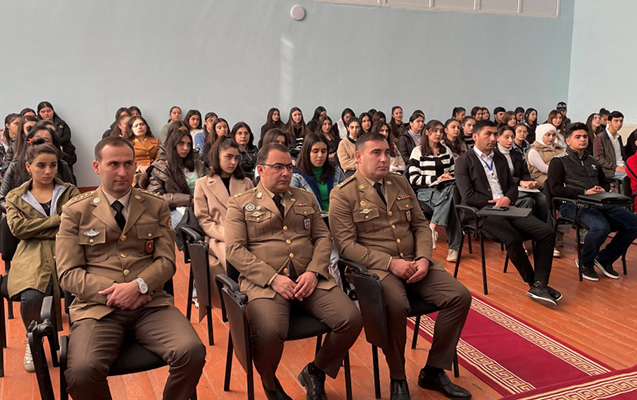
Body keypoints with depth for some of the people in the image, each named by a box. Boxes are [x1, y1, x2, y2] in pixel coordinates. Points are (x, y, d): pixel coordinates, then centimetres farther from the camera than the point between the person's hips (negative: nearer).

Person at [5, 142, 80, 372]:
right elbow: (16, 228, -1)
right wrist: (58, 219, -5)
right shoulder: (15, 197, 18)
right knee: (31, 298, -30)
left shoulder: (69, 192, 17)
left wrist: (33, 227, -4)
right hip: (33, 258, 0)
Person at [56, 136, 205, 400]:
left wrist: (139, 285, -13)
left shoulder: (156, 207, 13)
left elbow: (166, 261, 6)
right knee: (82, 372, -30)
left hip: (150, 303, 1)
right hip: (97, 306, -1)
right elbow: (68, 274, 2)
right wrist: (113, 291, -12)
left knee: (193, 353, -26)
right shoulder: (75, 212, 8)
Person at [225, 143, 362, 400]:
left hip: (309, 278, 4)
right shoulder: (240, 204, 7)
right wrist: (273, 278, -16)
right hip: (264, 281, -4)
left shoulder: (306, 199, 20)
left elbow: (323, 238, 13)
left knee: (352, 319, -19)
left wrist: (313, 272, -7)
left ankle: (315, 372, 10)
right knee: (269, 333, -33)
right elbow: (235, 250, -4)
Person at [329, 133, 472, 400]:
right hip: (375, 267, -6)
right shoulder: (343, 195, -4)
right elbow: (346, 244, -12)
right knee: (396, 306, -35)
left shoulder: (401, 183, 14)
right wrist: (391, 263, -20)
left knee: (460, 296, -12)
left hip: (414, 263, 6)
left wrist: (424, 259, -6)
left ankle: (434, 371, 4)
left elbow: (421, 226, 14)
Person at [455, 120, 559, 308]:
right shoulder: (464, 161, 0)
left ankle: (540, 285, -15)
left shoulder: (500, 158, 21)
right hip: (483, 213, -6)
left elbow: (512, 186, 20)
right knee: (513, 239, -33)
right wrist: (496, 202, -7)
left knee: (547, 231, -16)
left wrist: (507, 199, -4)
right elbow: (468, 196, -9)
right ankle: (533, 282, -8)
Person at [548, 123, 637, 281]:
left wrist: (603, 190, 10)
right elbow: (556, 189, -6)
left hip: (599, 203, 7)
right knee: (601, 227, -35)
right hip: (573, 204, -7)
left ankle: (604, 259, 6)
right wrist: (584, 193, -12)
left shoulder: (593, 162, 25)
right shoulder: (559, 161, 5)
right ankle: (585, 263, -6)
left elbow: (605, 183, 36)